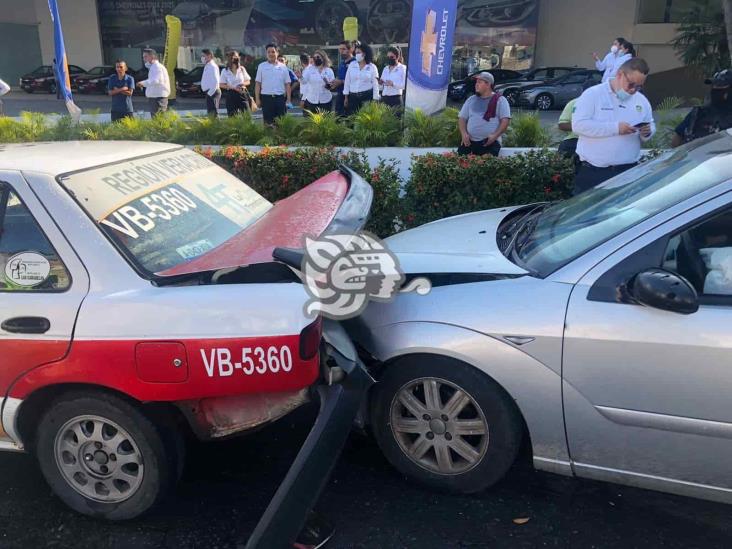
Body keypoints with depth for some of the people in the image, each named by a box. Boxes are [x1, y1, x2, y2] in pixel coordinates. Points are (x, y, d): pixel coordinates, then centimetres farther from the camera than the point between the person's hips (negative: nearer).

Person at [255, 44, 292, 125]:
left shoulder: (283, 67, 8)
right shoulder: (261, 66, 6)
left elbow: (287, 84, 8)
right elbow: (257, 84, 4)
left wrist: (289, 99, 1)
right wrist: (257, 99, -3)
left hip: (280, 98, 1)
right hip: (266, 98, -1)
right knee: (268, 121, 1)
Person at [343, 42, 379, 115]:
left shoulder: (372, 67, 1)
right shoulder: (352, 65, 7)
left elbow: (375, 85, 1)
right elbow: (347, 82, 10)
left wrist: (375, 100, -5)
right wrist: (346, 97, 7)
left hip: (367, 97, -2)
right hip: (353, 97, 2)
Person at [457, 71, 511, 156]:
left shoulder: (500, 100, 5)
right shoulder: (471, 99, 18)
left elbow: (505, 120, -2)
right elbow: (462, 118, 17)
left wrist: (495, 136, -16)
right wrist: (464, 134, -2)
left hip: (490, 142, -4)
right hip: (470, 141, 4)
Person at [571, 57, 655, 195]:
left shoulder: (642, 101, 12)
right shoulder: (593, 94, -5)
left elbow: (651, 126, 20)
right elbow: (578, 124, -16)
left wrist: (647, 133, -6)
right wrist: (615, 128, -21)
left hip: (628, 171, 5)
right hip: (593, 170, -4)